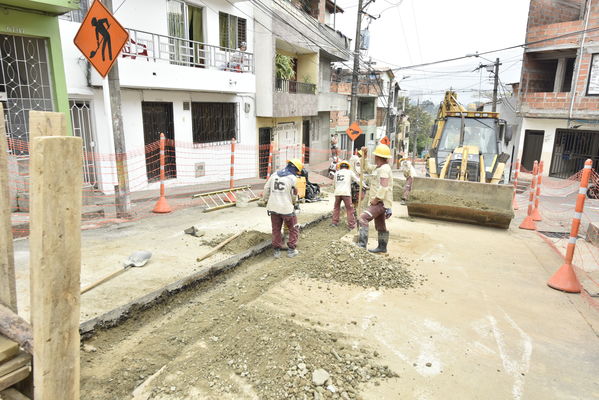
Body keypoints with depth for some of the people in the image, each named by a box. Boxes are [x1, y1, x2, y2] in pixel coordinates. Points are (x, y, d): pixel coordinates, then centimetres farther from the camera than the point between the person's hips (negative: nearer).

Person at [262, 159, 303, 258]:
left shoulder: (274, 175, 6)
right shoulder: (293, 178, -8)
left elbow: (266, 189, 10)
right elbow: (294, 195, 1)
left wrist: (265, 200, 24)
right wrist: (295, 203, 20)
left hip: (273, 208, 5)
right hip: (286, 208, -5)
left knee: (276, 229, 16)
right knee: (294, 229, 13)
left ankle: (277, 250, 20)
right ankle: (291, 250, 16)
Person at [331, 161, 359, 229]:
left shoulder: (336, 173, 18)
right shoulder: (349, 172, 9)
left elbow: (333, 184, 24)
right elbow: (358, 180, 7)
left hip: (337, 193, 4)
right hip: (346, 193, -3)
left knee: (336, 207, 21)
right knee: (350, 209, 1)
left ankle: (334, 222, 20)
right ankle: (351, 225, -3)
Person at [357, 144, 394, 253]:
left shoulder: (384, 169, -17)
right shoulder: (377, 167, 13)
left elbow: (383, 187, -26)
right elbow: (366, 168, 27)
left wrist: (376, 199, -22)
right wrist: (364, 156, 14)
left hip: (381, 203, -11)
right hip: (379, 203, 11)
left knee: (362, 218, -22)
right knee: (380, 226, 19)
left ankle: (362, 244, -25)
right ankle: (382, 247, 31)